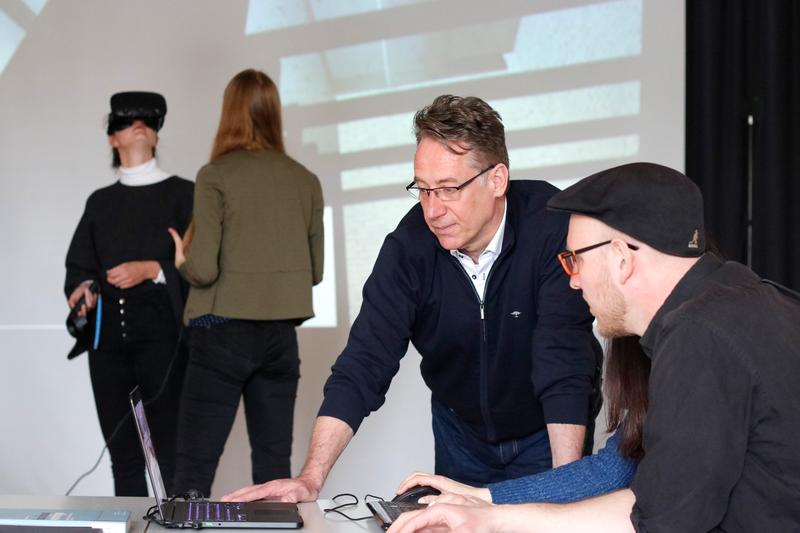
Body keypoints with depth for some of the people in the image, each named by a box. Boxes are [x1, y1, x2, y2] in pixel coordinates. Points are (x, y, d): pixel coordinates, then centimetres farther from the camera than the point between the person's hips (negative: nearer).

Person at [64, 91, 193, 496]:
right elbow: (78, 266, 14)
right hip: (107, 337, 4)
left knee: (168, 447, -8)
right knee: (122, 450, 7)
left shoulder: (182, 194, 5)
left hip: (162, 334, -4)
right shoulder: (100, 202, 17)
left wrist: (152, 270, -15)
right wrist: (83, 289, -6)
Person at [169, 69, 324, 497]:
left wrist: (181, 262, 7)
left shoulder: (216, 175, -8)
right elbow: (316, 270, 8)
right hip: (280, 336, 4)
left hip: (224, 333, -4)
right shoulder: (305, 180, 4)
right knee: (274, 465, 9)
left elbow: (204, 269, -14)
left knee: (195, 466, 1)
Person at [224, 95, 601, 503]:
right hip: (460, 430, 3)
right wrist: (310, 479, -31)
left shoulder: (552, 227, -28)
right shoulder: (409, 245, -19)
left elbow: (563, 362, -32)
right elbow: (365, 362, -22)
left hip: (546, 434, -3)